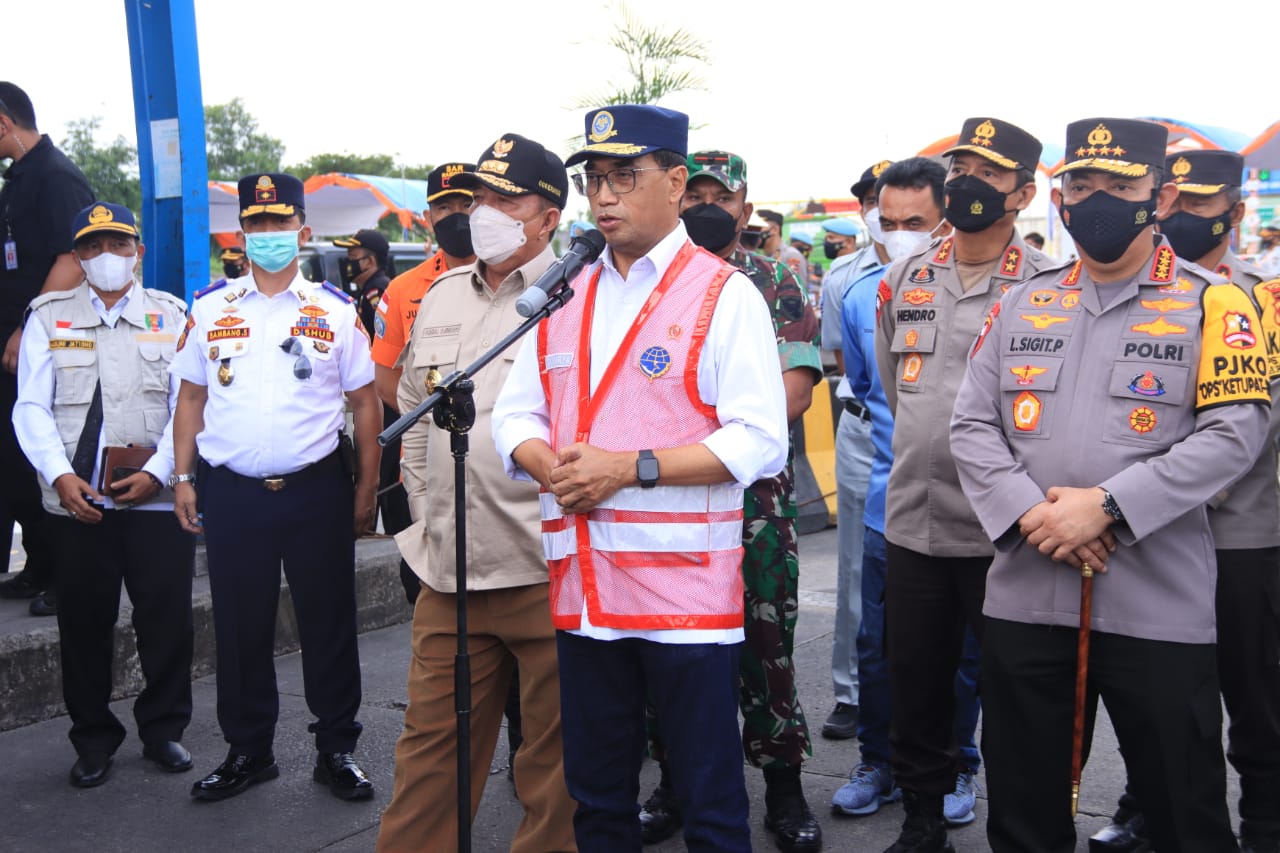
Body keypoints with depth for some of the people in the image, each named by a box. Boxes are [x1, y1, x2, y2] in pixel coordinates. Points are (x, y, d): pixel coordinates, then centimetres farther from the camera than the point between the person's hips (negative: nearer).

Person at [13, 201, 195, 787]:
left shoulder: (171, 316, 7)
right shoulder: (48, 317, 8)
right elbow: (31, 408, 3)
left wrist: (157, 471, -11)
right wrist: (60, 475, -11)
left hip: (157, 497, 0)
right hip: (77, 500, 1)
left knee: (167, 617, 3)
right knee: (84, 622, 7)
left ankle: (163, 729, 21)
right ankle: (94, 739, 22)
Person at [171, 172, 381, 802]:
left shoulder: (335, 311, 2)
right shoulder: (210, 309, 7)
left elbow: (365, 403, 4)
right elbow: (191, 398, 11)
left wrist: (366, 487, -1)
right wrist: (183, 479, 4)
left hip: (317, 489, -1)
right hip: (231, 493, 2)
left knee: (328, 624, 6)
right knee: (240, 627, 10)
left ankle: (336, 750, 20)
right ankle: (247, 751, 25)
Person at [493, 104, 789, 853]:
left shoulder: (723, 295, -5)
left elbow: (759, 443, -12)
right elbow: (518, 415, 14)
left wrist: (630, 467, -18)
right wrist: (551, 465, -8)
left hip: (687, 587, -5)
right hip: (584, 586, 6)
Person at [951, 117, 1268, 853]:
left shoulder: (1212, 304, -1)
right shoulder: (1023, 304, 11)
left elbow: (1233, 434, -12)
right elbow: (973, 424, 6)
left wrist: (1107, 506, -19)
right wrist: (1028, 512, -11)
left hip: (1159, 606, -3)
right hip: (1025, 597, 4)